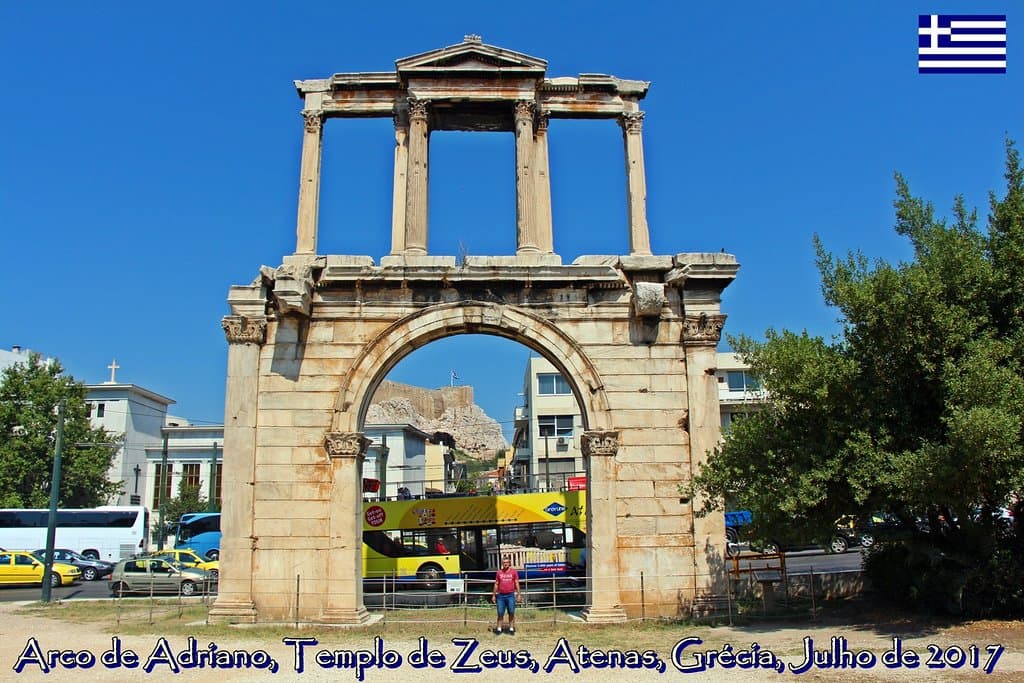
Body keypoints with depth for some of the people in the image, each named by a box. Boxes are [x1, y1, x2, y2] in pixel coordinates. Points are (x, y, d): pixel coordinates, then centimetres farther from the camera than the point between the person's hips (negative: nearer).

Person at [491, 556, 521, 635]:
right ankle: (499, 629, 10)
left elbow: (516, 583, 4)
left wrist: (518, 594, -2)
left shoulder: (514, 572, 3)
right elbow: (496, 584, 13)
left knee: (511, 613, 2)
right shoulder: (499, 572, 8)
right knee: (500, 613, 4)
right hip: (501, 595, 2)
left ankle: (511, 629, 9)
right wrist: (494, 595, 11)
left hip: (510, 595, -2)